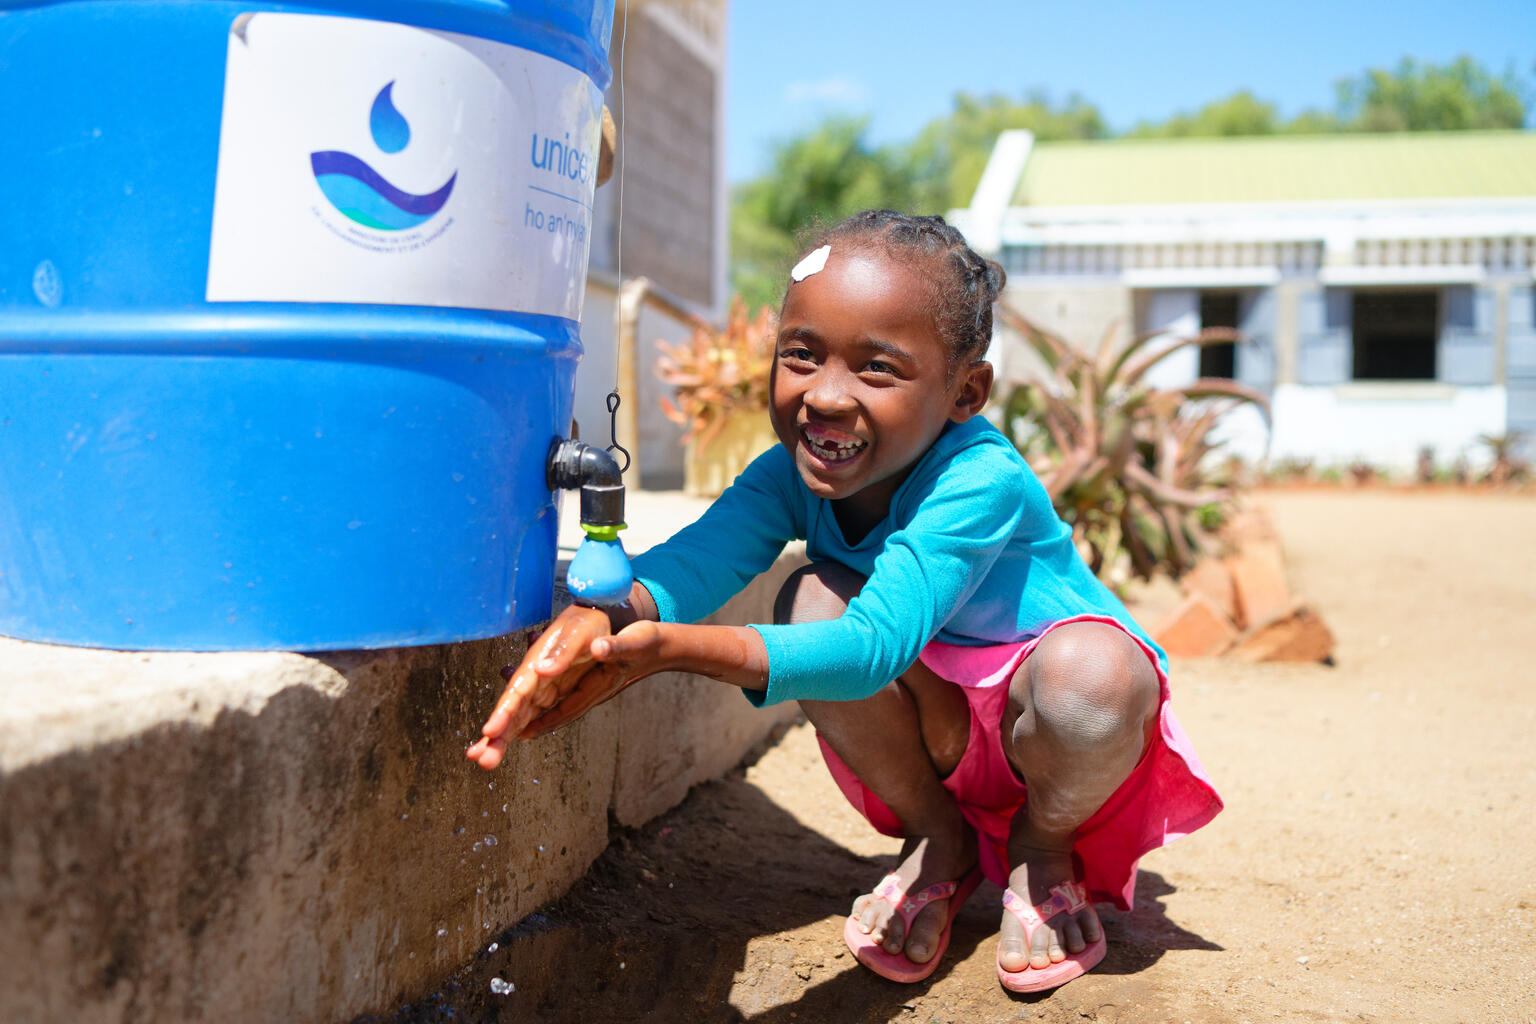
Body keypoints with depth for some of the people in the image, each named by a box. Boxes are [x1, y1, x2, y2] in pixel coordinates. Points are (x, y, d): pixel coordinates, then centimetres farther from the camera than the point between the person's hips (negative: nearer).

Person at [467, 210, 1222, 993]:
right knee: (812, 598, -23)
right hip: (939, 738, 4)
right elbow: (704, 552, -35)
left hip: (1047, 738, -4)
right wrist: (601, 615, -59)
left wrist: (681, 649, -58)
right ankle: (940, 842, 0)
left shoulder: (980, 483, -32)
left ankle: (1044, 848, -1)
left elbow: (875, 643, -44)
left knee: (1090, 670, -39)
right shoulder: (794, 472, -15)